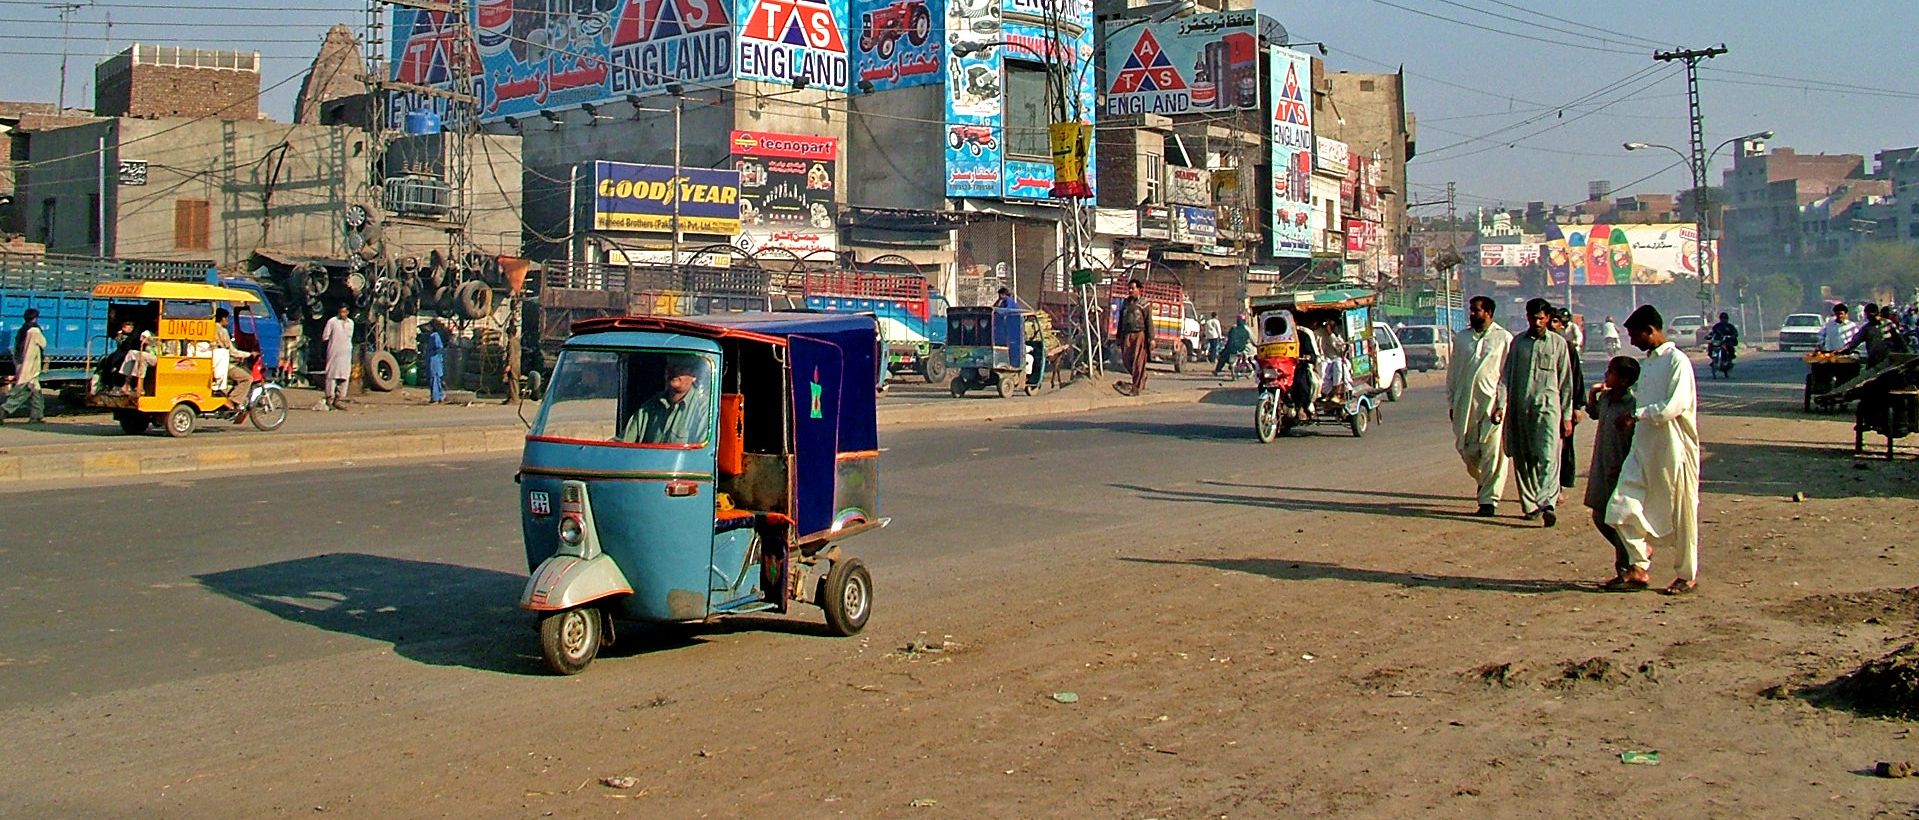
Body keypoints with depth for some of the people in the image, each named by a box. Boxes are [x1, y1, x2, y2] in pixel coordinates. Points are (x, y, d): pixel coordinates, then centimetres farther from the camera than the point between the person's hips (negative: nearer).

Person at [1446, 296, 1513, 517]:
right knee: (1465, 448, 7)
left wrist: (1501, 406, -10)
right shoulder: (1461, 338, 13)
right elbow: (1452, 372, 16)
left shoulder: (1504, 339, 0)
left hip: (1491, 401, -4)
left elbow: (1507, 375, -3)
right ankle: (1483, 480, 34)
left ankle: (1488, 500, 1)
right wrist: (1451, 402, 12)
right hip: (1464, 402, 4)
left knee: (1493, 453, -4)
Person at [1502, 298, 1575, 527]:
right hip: (1520, 407, 3)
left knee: (1548, 456, -16)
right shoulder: (1518, 341, 12)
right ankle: (1529, 505, 13)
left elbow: (1566, 381, 8)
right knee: (1522, 458, 5)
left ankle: (1547, 503, -27)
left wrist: (1567, 416, 4)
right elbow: (1508, 376, 13)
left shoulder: (1558, 343, 7)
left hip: (1548, 406, -3)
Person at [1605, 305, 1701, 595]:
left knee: (1680, 516, 4)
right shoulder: (1647, 362, 15)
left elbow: (1675, 405, -22)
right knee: (1622, 508, -2)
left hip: (1673, 451, -8)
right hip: (1643, 449, 8)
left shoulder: (1677, 361, -12)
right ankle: (1640, 566, 9)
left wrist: (1637, 415, -18)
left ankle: (1687, 576, 18)